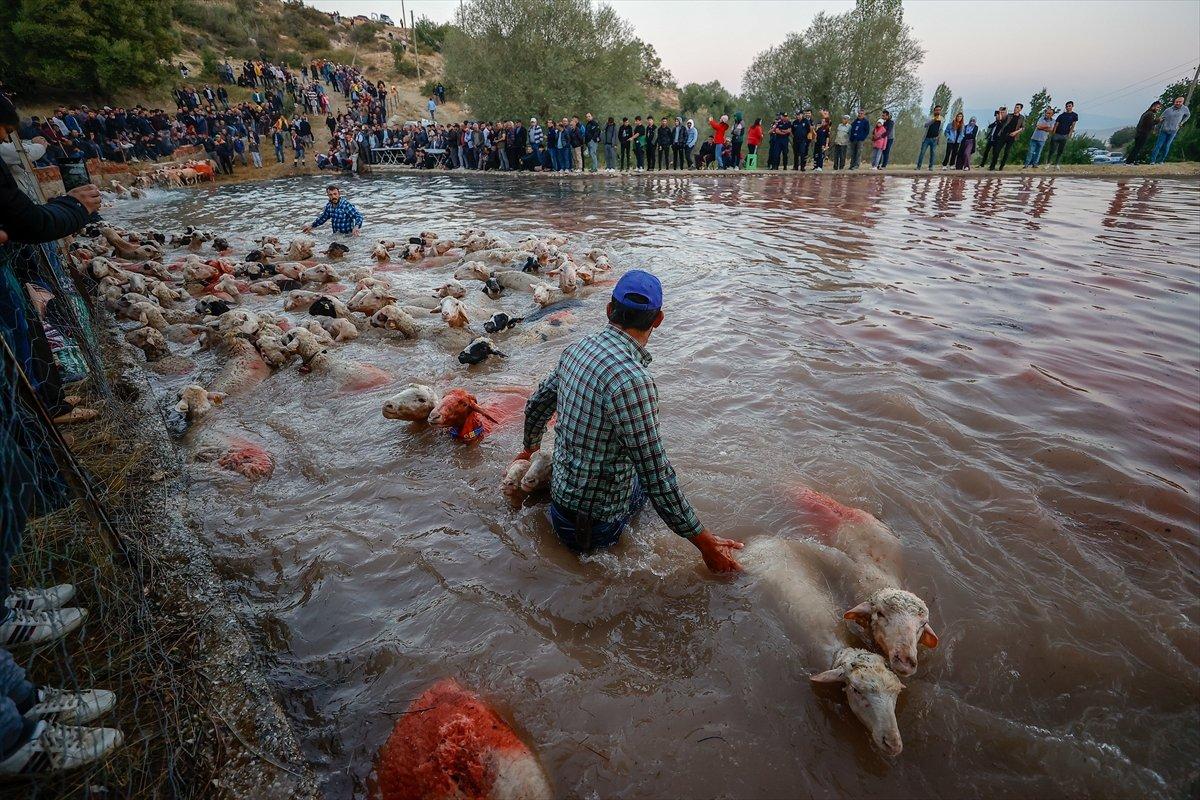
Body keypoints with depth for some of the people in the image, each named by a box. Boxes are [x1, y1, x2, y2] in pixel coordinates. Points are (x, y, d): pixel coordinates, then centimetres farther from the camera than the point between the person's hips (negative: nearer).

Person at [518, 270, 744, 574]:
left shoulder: (579, 347, -4)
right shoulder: (632, 379, -31)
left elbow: (537, 404, 12)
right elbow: (657, 478, -27)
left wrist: (530, 447, 33)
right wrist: (705, 542, -16)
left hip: (562, 489, 7)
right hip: (594, 522, -7)